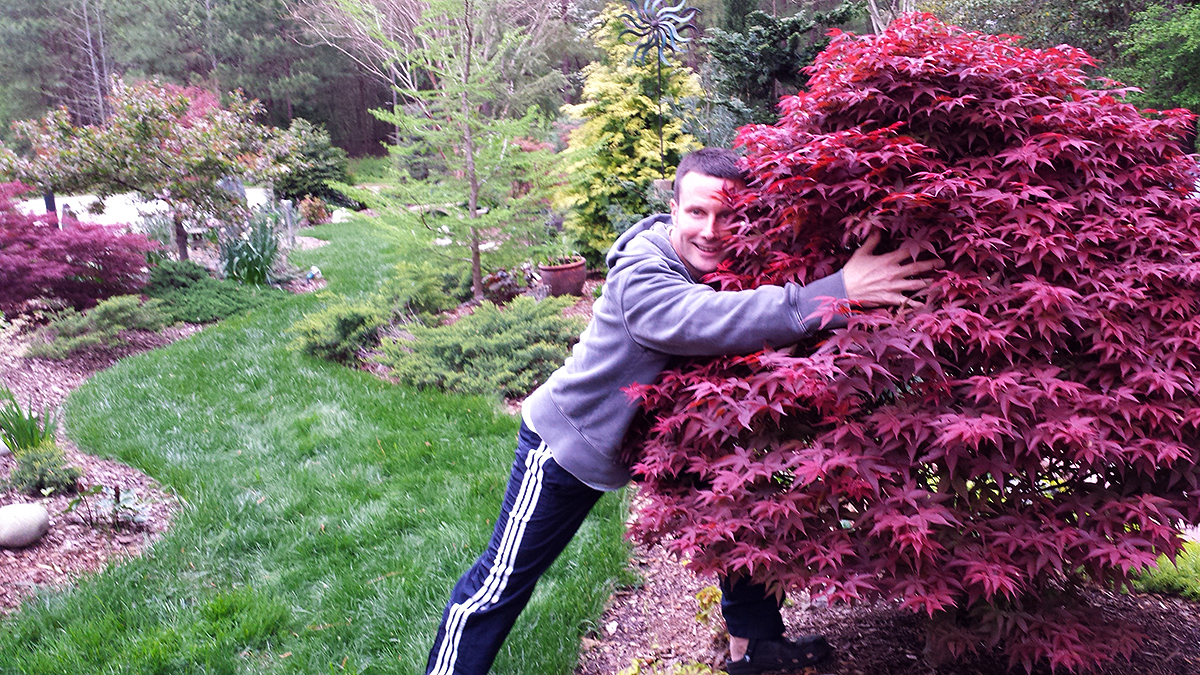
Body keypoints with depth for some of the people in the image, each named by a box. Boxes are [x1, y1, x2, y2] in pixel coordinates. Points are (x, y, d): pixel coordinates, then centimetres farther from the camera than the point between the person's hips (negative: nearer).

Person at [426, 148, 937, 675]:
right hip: (571, 437, -7)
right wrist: (837, 291, -54)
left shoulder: (735, 268, -8)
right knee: (503, 580, -1)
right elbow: (704, 321, -50)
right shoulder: (640, 275, -33)